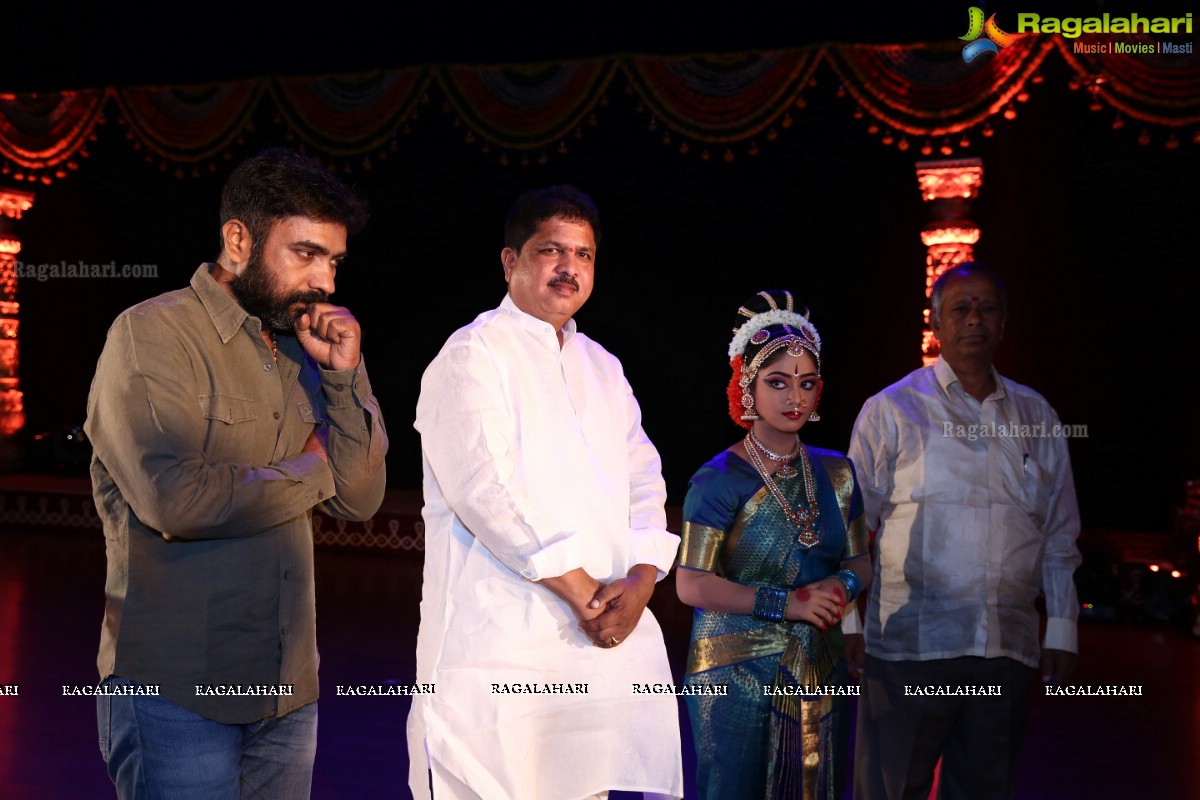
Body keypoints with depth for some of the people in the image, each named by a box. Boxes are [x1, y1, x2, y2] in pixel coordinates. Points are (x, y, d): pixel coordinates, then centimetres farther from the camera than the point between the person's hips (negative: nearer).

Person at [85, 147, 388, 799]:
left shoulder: (298, 350, 12)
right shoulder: (150, 334, -10)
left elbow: (361, 501, 8)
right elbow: (177, 500, -23)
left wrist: (345, 376, -5)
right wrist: (309, 469, -8)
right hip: (177, 690, -6)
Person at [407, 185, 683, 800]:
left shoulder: (601, 367, 20)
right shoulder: (474, 352, -2)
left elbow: (645, 486, 14)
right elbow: (485, 491, -13)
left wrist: (638, 585, -5)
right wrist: (583, 592, -13)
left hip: (607, 636, 6)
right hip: (502, 650, -6)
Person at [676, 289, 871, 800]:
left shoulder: (835, 473, 8)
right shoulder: (719, 480, -9)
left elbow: (860, 560, 14)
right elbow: (692, 584, -13)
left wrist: (842, 586, -10)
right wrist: (785, 602, -19)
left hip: (819, 674, 5)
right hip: (736, 676, -5)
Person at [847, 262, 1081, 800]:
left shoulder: (1035, 416, 12)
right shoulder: (892, 409, 2)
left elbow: (1060, 534, 16)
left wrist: (1062, 628, 11)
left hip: (1007, 649, 4)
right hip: (908, 642, -3)